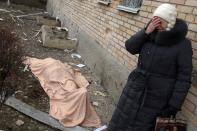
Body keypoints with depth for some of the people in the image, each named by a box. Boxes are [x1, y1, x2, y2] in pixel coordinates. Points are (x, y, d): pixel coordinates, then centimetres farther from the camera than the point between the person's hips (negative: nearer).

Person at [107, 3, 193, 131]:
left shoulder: (183, 44, -13)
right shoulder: (152, 35, 1)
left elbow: (184, 77, -13)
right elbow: (130, 47, -4)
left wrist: (174, 105, -15)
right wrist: (146, 32, -17)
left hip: (157, 97, -5)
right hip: (135, 89, 5)